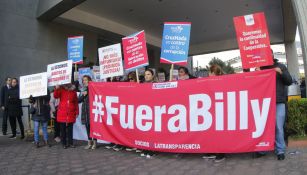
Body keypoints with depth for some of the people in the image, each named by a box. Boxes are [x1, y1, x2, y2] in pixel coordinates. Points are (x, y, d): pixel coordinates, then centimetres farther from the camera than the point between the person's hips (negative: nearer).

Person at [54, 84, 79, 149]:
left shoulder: (73, 91, 8)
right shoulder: (61, 89, 5)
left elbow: (76, 102, 9)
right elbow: (55, 96, -12)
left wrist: (77, 112, 6)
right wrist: (56, 89, -28)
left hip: (71, 114, 1)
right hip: (62, 113, -1)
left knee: (70, 129, 6)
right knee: (63, 129, 5)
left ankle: (70, 143, 16)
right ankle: (64, 143, 15)